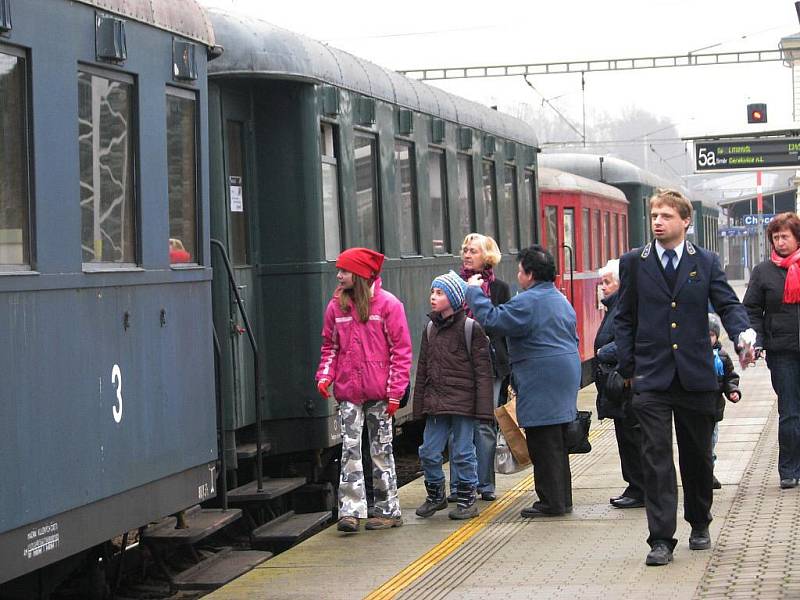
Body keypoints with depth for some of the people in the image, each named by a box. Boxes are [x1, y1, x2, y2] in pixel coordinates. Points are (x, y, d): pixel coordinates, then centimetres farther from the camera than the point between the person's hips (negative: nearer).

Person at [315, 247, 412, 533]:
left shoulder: (388, 305, -5)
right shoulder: (336, 306, 6)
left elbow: (401, 350, -5)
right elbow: (330, 346, 15)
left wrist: (395, 392, -10)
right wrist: (325, 376, -3)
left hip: (379, 393, -3)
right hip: (348, 392, 3)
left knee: (381, 450, 6)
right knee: (350, 450, -4)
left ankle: (388, 510, 15)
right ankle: (351, 510, -4)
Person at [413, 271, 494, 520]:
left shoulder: (471, 328, -6)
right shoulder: (430, 329, 11)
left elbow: (483, 370, -8)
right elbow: (422, 370, 15)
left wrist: (482, 405, -13)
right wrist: (420, 405, 12)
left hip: (462, 403, -5)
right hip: (435, 404, 5)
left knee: (463, 453, 2)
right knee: (428, 453, 6)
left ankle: (467, 499, 14)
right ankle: (435, 496, 24)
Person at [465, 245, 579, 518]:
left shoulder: (528, 302, -15)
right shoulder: (561, 300, 16)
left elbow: (492, 319, -18)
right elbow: (573, 339, 23)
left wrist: (474, 291, -6)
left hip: (541, 383, -10)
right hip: (566, 373, 10)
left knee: (543, 444, -4)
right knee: (557, 443, 14)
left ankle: (552, 502, -2)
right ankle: (562, 498, 19)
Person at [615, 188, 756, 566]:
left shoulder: (706, 262, 6)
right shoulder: (633, 263, 5)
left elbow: (727, 304, -1)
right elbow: (624, 319, 9)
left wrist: (743, 333, -22)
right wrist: (628, 367, 2)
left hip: (695, 376, 1)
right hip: (651, 378, -1)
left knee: (698, 456, 12)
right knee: (656, 456, -9)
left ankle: (700, 525, 32)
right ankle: (661, 539, -9)